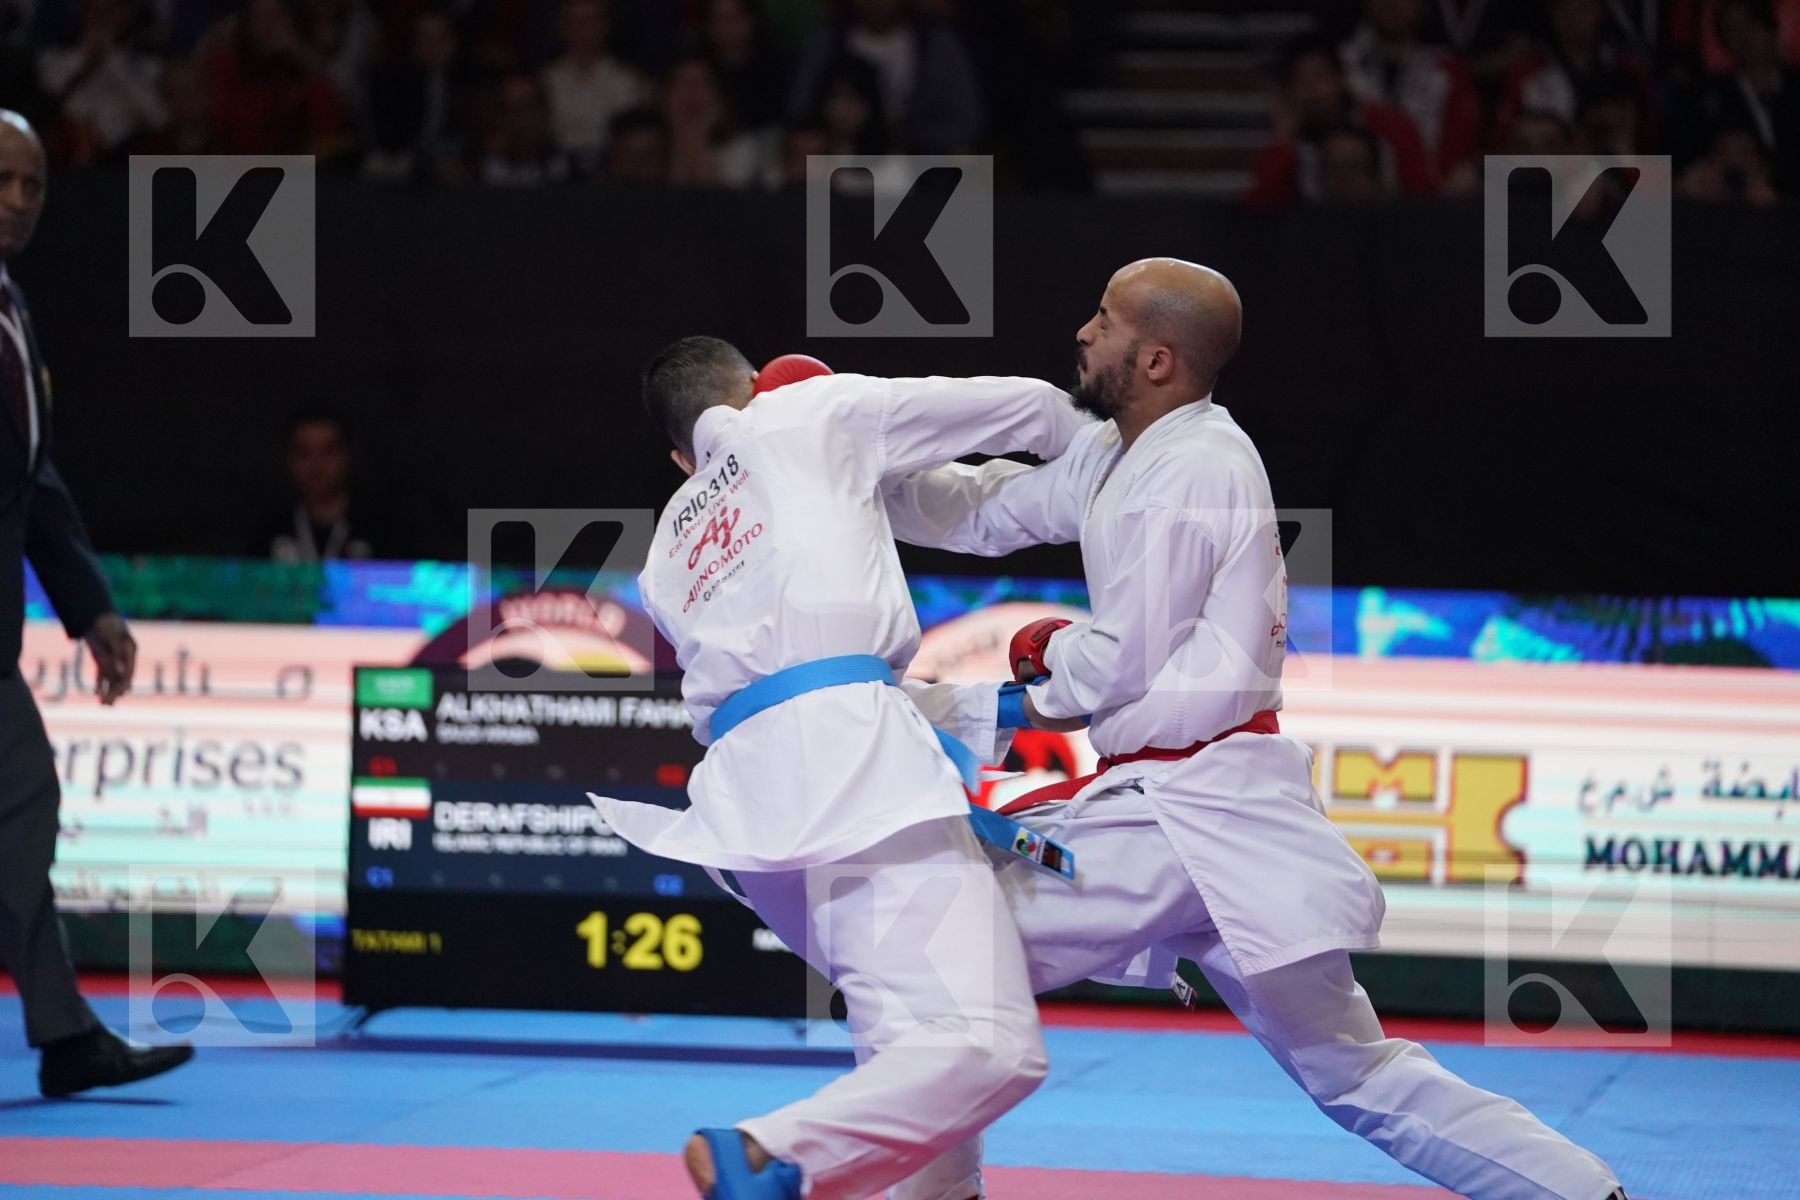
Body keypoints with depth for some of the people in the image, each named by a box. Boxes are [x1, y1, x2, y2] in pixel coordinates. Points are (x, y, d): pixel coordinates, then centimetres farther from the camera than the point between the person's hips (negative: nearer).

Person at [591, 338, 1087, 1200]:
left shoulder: (669, 557, 30)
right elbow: (1027, 409, 21)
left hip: (746, 797, 7)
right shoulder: (807, 415, 16)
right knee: (989, 1048, -18)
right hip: (850, 759, -7)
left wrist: (995, 709, 35)